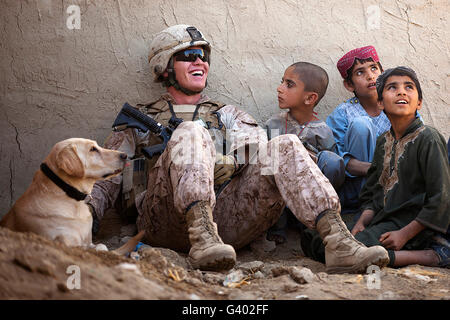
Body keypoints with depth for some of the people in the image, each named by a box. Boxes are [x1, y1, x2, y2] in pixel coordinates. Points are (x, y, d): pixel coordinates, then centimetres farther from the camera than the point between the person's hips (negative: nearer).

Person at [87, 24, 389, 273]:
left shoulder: (228, 116, 32)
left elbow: (266, 155, 17)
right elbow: (108, 179, 18)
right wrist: (86, 211, -3)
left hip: (228, 215, 3)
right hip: (168, 221, -2)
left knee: (286, 145, -18)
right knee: (191, 134, -28)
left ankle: (339, 242, -36)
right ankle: (203, 238, -50)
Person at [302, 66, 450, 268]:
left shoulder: (427, 139, -9)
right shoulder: (383, 141, 13)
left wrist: (405, 234, -17)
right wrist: (362, 222, -3)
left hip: (412, 223, -8)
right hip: (383, 220, 8)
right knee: (312, 243, -4)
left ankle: (431, 255, -15)